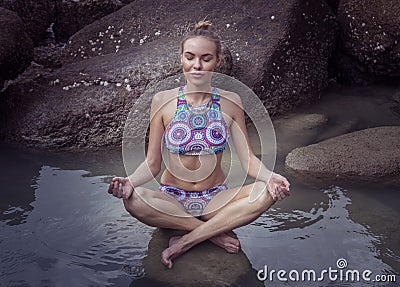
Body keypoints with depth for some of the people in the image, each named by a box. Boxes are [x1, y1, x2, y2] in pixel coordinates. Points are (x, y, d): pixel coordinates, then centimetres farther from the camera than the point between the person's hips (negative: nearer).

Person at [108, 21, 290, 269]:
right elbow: (152, 164, -3)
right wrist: (130, 182, -24)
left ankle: (185, 242, -21)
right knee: (133, 198, -32)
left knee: (266, 192, -26)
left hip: (216, 200, 1)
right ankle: (216, 233, -18)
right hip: (172, 200, -1)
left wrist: (270, 176, -25)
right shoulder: (163, 101, -3)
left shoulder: (230, 102, -1)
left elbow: (248, 158, -3)